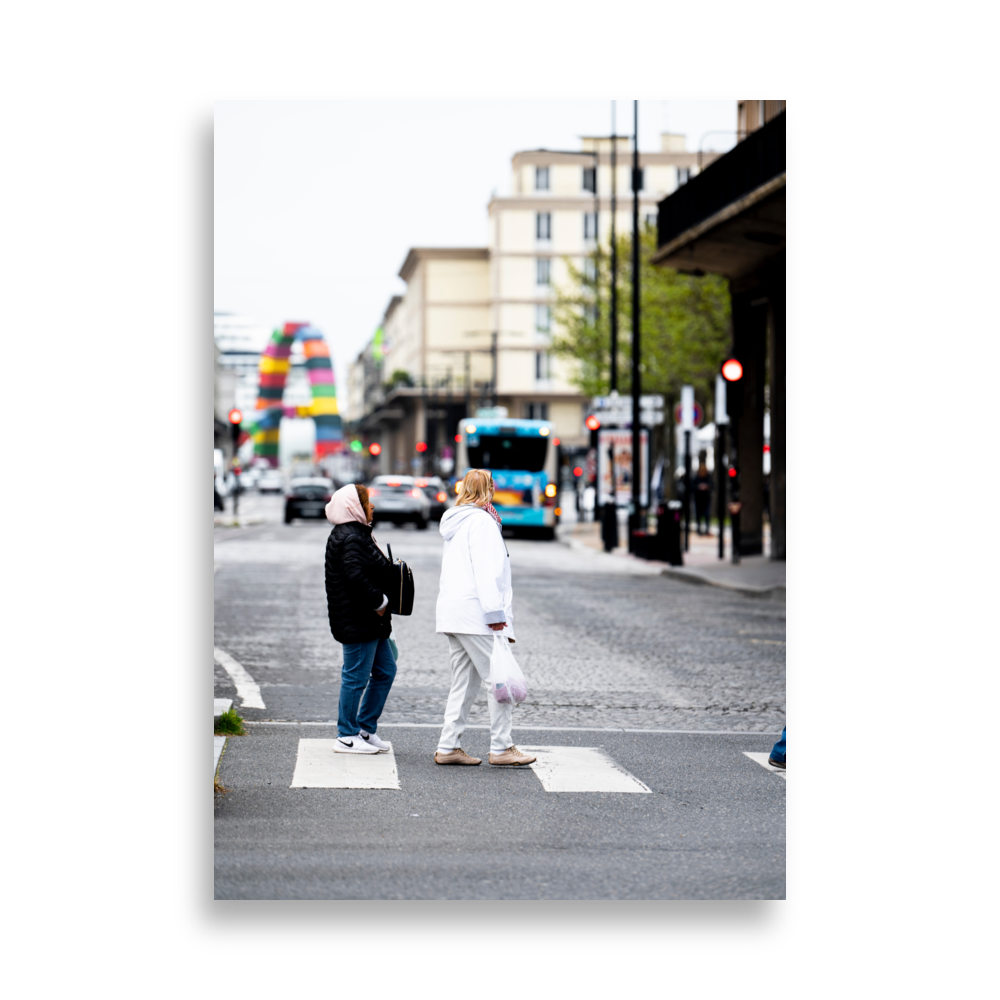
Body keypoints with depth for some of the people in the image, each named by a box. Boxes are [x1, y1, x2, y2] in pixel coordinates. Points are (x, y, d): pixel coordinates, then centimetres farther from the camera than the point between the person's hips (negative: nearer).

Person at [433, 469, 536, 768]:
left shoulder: (456, 523, 21)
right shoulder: (482, 521, -9)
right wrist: (495, 613, -18)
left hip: (452, 613, 10)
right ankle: (501, 748, -5)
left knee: (463, 682, 11)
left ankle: (448, 747, 9)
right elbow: (486, 571, -16)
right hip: (475, 613, -10)